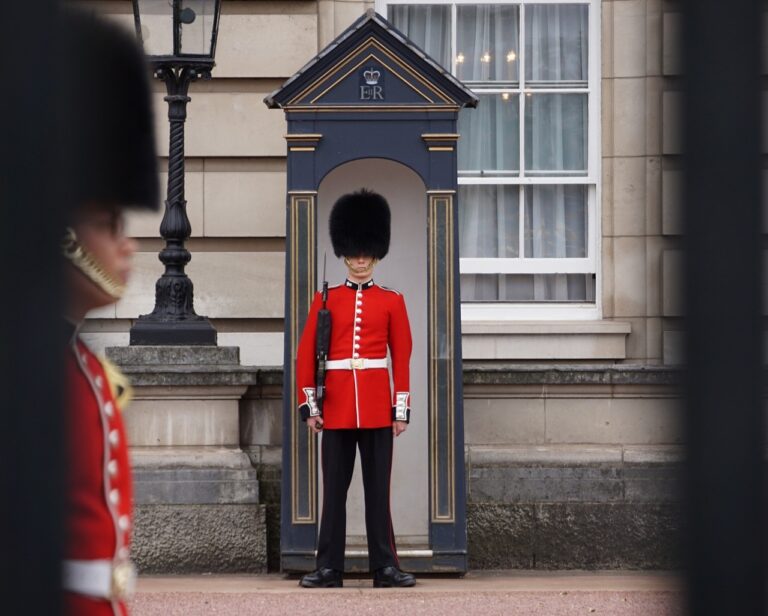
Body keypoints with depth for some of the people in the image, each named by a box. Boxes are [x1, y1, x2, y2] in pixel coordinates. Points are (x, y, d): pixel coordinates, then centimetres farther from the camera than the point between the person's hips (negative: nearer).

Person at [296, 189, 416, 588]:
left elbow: (402, 358, 5)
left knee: (378, 490, 2)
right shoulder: (326, 300, 6)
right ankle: (329, 568, 6)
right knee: (334, 490, 2)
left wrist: (401, 409, -1)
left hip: (378, 408, 0)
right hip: (336, 406, 0)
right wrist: (309, 405, -1)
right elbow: (306, 355, 5)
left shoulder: (391, 302, 7)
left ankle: (385, 567, 5)